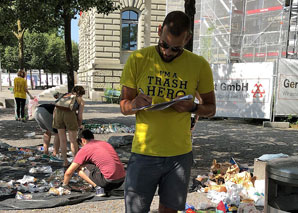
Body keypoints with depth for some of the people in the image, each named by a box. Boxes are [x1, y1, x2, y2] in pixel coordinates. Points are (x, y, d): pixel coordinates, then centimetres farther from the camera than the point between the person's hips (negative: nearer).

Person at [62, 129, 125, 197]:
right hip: (121, 180, 7)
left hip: (109, 180, -7)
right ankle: (106, 189, 13)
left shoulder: (84, 149, 3)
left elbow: (68, 172, 7)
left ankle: (98, 188, -2)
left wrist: (64, 185, 27)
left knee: (79, 167, 8)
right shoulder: (106, 143, 23)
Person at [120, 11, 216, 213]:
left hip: (180, 155, 1)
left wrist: (193, 107, -14)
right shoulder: (138, 59, -4)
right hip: (144, 153, -1)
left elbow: (211, 108, 8)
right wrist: (134, 104, -21)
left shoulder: (199, 65, -2)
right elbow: (123, 106, 2)